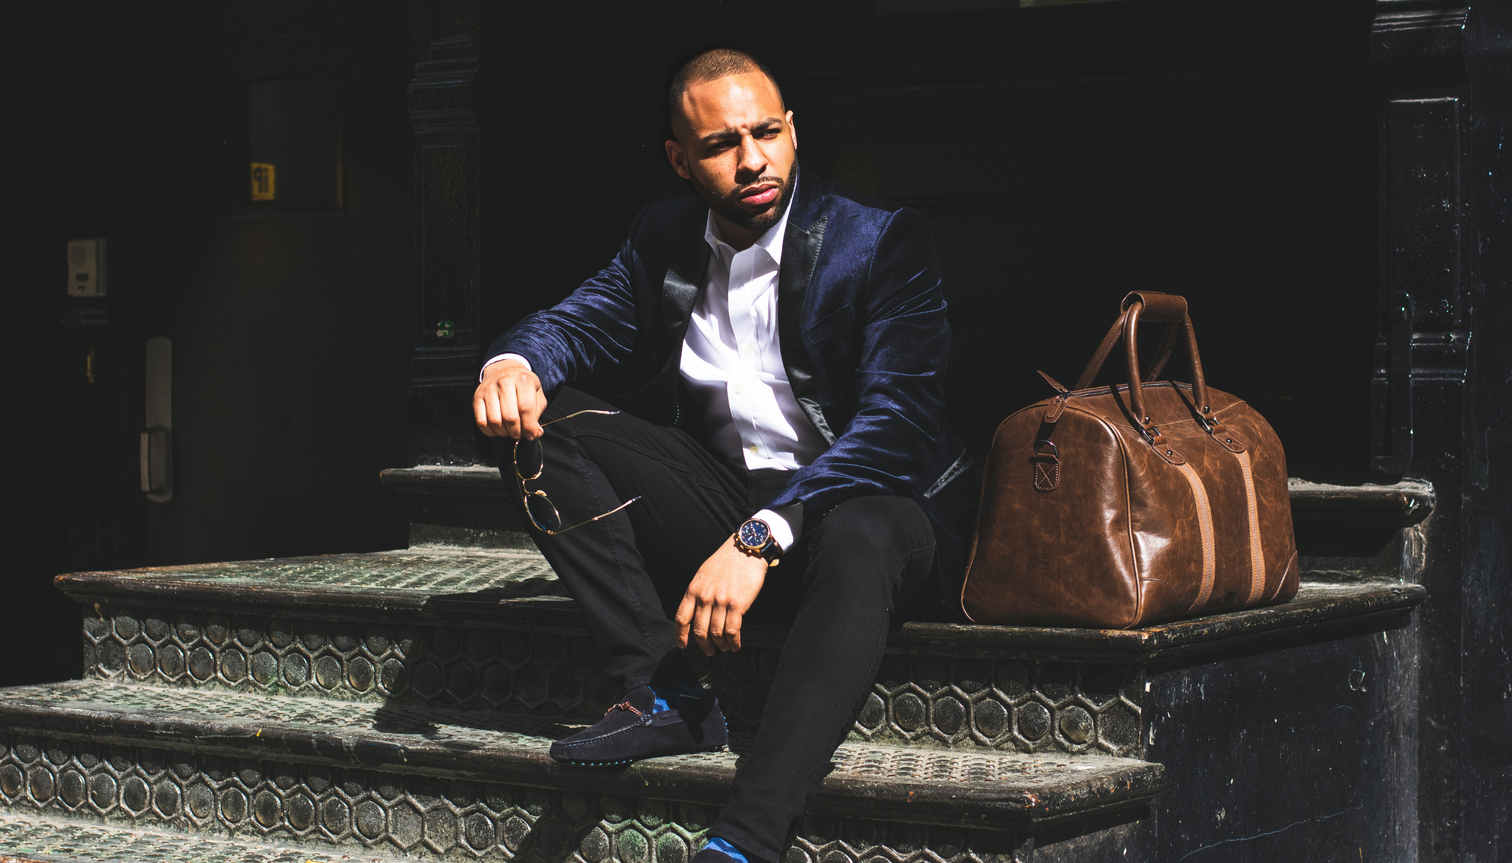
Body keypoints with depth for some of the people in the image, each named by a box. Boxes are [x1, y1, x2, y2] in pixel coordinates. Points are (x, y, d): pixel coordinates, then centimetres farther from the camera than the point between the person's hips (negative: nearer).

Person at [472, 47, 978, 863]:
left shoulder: (881, 239, -12)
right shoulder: (664, 237, 6)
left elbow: (898, 420, -22)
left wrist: (760, 537, -34)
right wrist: (514, 362, -16)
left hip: (865, 500, -5)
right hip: (720, 492, 6)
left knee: (860, 538, -42)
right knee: (538, 423, -10)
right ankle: (666, 698, -19)